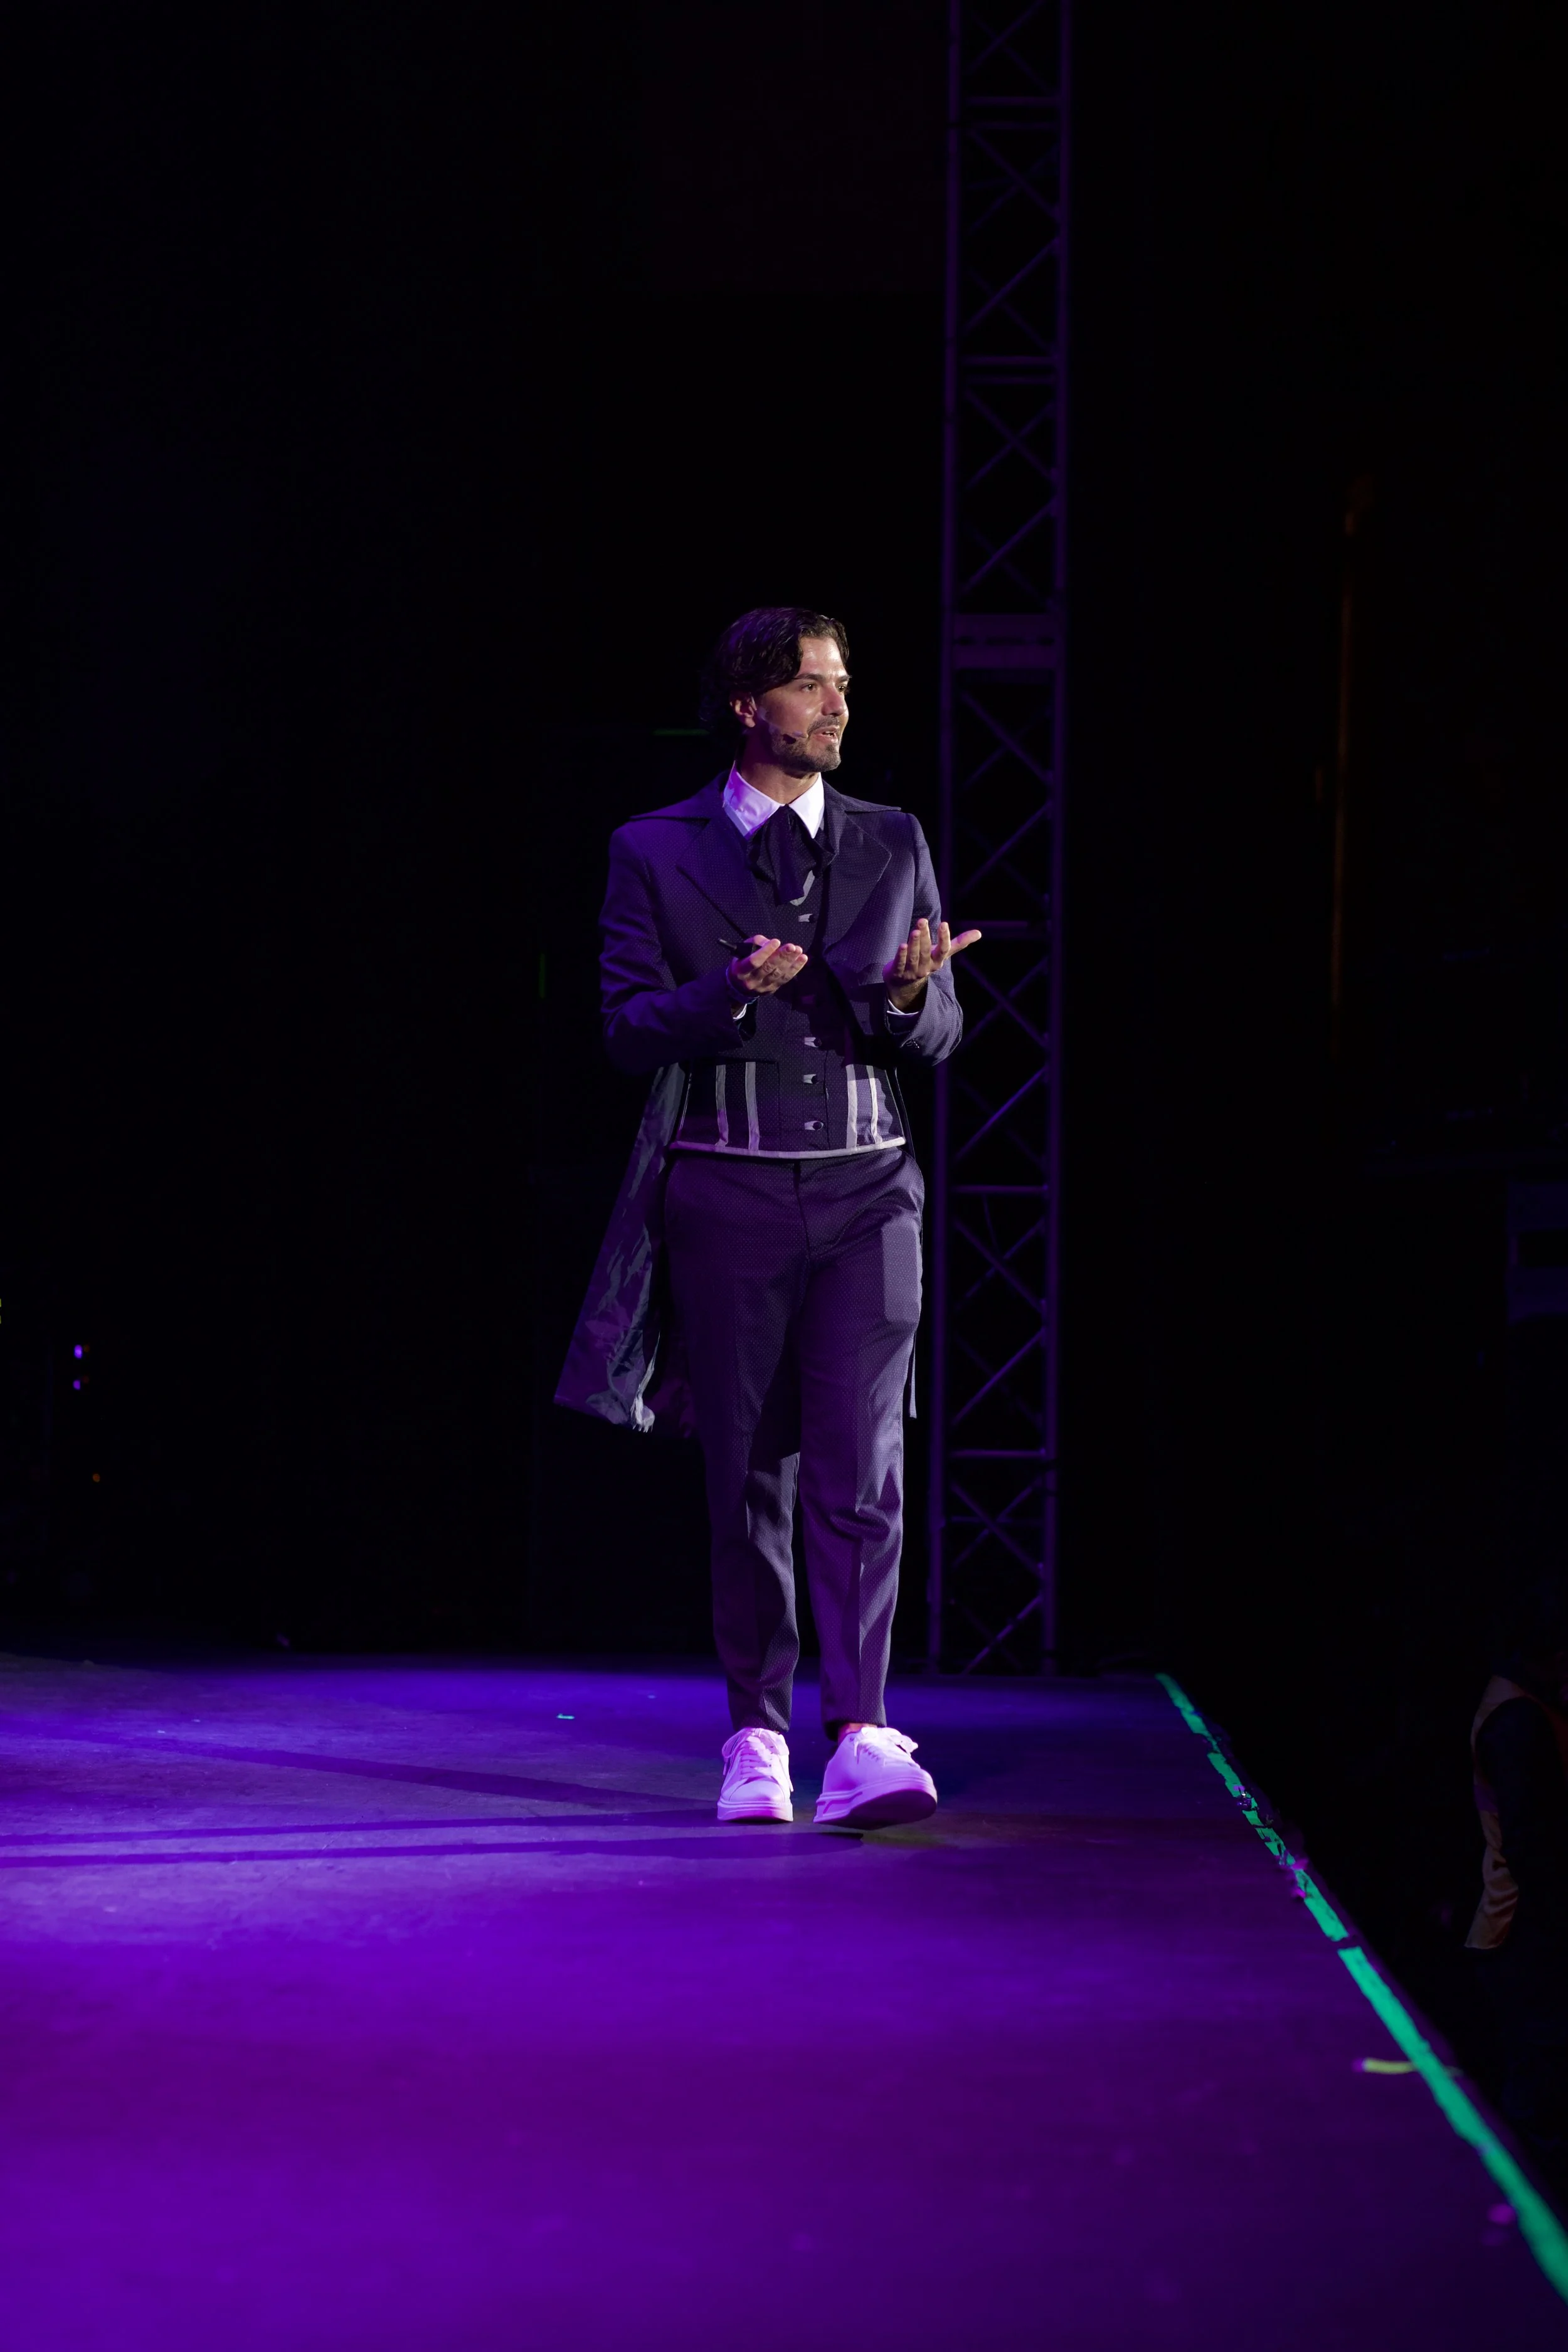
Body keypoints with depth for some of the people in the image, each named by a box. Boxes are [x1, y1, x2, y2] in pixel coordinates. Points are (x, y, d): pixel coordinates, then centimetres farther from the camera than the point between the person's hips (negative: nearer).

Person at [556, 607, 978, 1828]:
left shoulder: (894, 845, 10)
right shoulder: (656, 854, 4)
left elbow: (940, 1036, 10)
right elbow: (631, 1027, -3)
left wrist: (910, 995, -14)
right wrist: (732, 992, -21)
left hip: (864, 1191, 1)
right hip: (726, 1192, -1)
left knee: (860, 1464, -12)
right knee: (750, 1477, 4)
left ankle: (861, 1741, -17)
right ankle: (758, 1738, 15)